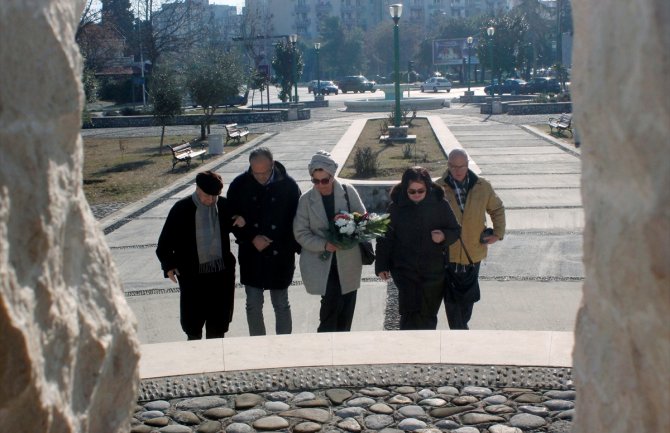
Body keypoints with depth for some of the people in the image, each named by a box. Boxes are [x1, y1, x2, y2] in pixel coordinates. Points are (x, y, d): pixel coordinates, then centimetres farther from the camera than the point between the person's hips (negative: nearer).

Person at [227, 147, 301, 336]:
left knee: (281, 305, 9)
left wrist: (295, 249, -7)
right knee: (253, 306, 9)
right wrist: (251, 238, -11)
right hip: (251, 257, 1)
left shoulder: (288, 185, -9)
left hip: (280, 257, -1)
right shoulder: (239, 185, -6)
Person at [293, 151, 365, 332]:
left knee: (346, 306, 9)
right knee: (332, 301, -13)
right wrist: (324, 245, -17)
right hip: (321, 263, -2)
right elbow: (301, 233, -2)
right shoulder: (306, 199, -2)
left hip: (347, 262, 2)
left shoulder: (348, 192, -2)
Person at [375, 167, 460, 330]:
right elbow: (385, 238, 1)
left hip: (434, 271, 1)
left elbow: (456, 230, 5)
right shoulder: (396, 207, -5)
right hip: (406, 271, -1)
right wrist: (381, 266, -2)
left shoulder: (440, 205, -4)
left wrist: (444, 236, -17)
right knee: (410, 313, -14)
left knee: (429, 316, 12)